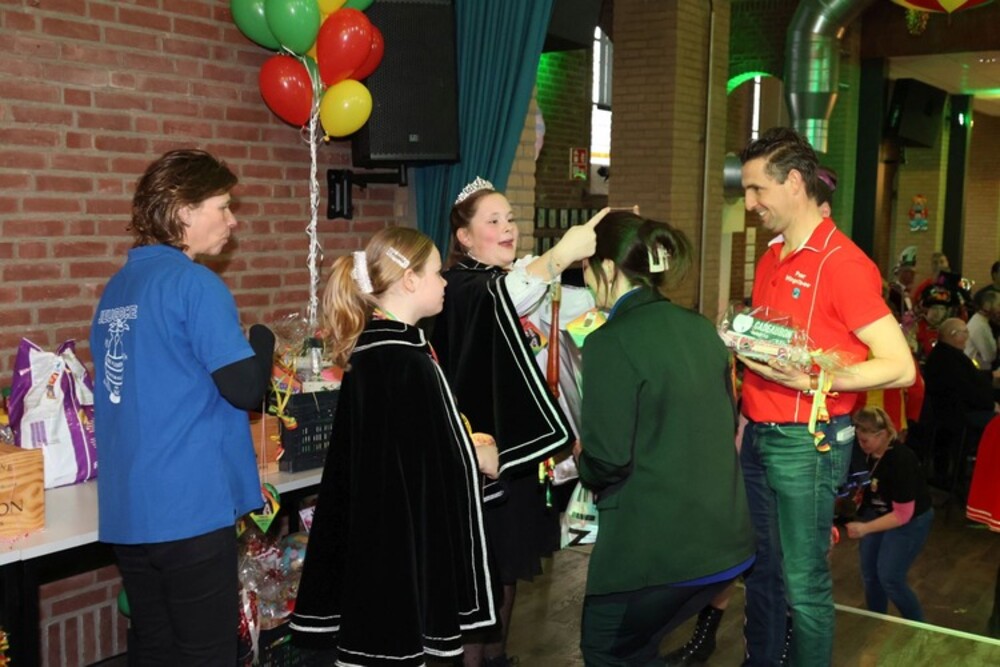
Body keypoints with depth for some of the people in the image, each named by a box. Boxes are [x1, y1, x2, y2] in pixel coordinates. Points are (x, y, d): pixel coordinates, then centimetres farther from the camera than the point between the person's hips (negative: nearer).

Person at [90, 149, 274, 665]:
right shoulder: (194, 283, -13)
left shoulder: (116, 288, 12)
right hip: (189, 508, -8)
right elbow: (246, 390, -17)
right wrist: (263, 339, 1)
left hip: (126, 511, 8)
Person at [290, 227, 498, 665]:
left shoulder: (365, 346, 7)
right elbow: (435, 461, -21)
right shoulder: (407, 361, -21)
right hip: (405, 532, -9)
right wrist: (480, 458, -6)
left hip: (370, 523, 9)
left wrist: (465, 443, 16)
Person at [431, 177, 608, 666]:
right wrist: (561, 254, -51)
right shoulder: (459, 288, -16)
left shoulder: (521, 278, 12)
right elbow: (499, 299, -40)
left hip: (516, 446, 8)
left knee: (508, 566, 17)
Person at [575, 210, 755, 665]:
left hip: (655, 546, -7)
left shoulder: (611, 341, -16)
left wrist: (583, 462, 4)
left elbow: (607, 460, -18)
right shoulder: (700, 328, 7)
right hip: (725, 541, 7)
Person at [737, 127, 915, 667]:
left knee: (802, 584, 2)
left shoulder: (842, 262, -13)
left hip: (805, 442, -7)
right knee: (761, 571, 16)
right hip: (759, 436, 8)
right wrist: (740, 342, 8)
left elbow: (899, 366, -17)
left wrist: (813, 381, -25)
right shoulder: (771, 259, 13)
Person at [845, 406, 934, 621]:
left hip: (911, 520, -6)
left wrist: (865, 528, -31)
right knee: (869, 574, 4)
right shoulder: (863, 453, -14)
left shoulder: (902, 460, -32)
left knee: (889, 578, -7)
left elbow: (903, 514, -27)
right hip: (877, 511, 6)